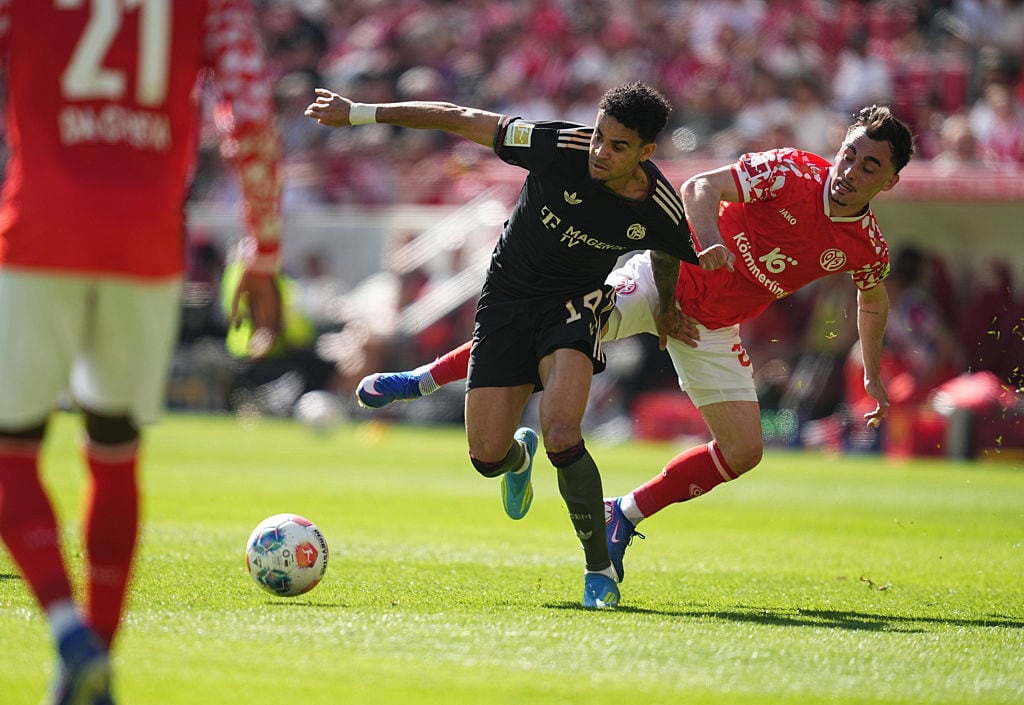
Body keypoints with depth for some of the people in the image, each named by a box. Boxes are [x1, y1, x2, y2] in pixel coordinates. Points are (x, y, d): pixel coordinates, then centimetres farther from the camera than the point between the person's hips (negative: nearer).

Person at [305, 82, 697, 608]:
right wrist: (358, 114, -14)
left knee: (561, 434, -27)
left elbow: (668, 257, 8)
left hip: (574, 306, -1)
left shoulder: (660, 212, -19)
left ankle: (600, 570, -9)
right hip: (507, 301, 1)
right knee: (486, 456, -4)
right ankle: (520, 455, 38)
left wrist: (665, 309, 25)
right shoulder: (558, 148, -25)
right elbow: (459, 119, -16)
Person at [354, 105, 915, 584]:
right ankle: (421, 380, -3)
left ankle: (624, 515, 10)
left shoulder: (866, 247, -7)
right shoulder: (790, 173, -17)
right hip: (664, 279, -4)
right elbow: (701, 187, -24)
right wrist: (708, 237, -43)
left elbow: (873, 300, 15)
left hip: (712, 329, 4)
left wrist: (873, 375, 13)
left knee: (743, 452, -8)